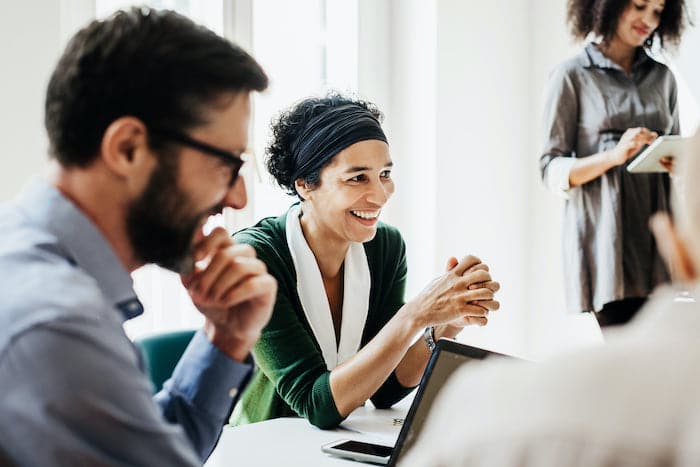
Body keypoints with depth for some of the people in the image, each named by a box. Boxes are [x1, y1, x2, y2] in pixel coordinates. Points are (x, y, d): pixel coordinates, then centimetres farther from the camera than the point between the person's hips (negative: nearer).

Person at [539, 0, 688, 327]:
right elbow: (551, 170, -2)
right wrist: (615, 155, -17)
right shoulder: (573, 76, 4)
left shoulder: (663, 78, 18)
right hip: (603, 238, -4)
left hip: (655, 232, 4)